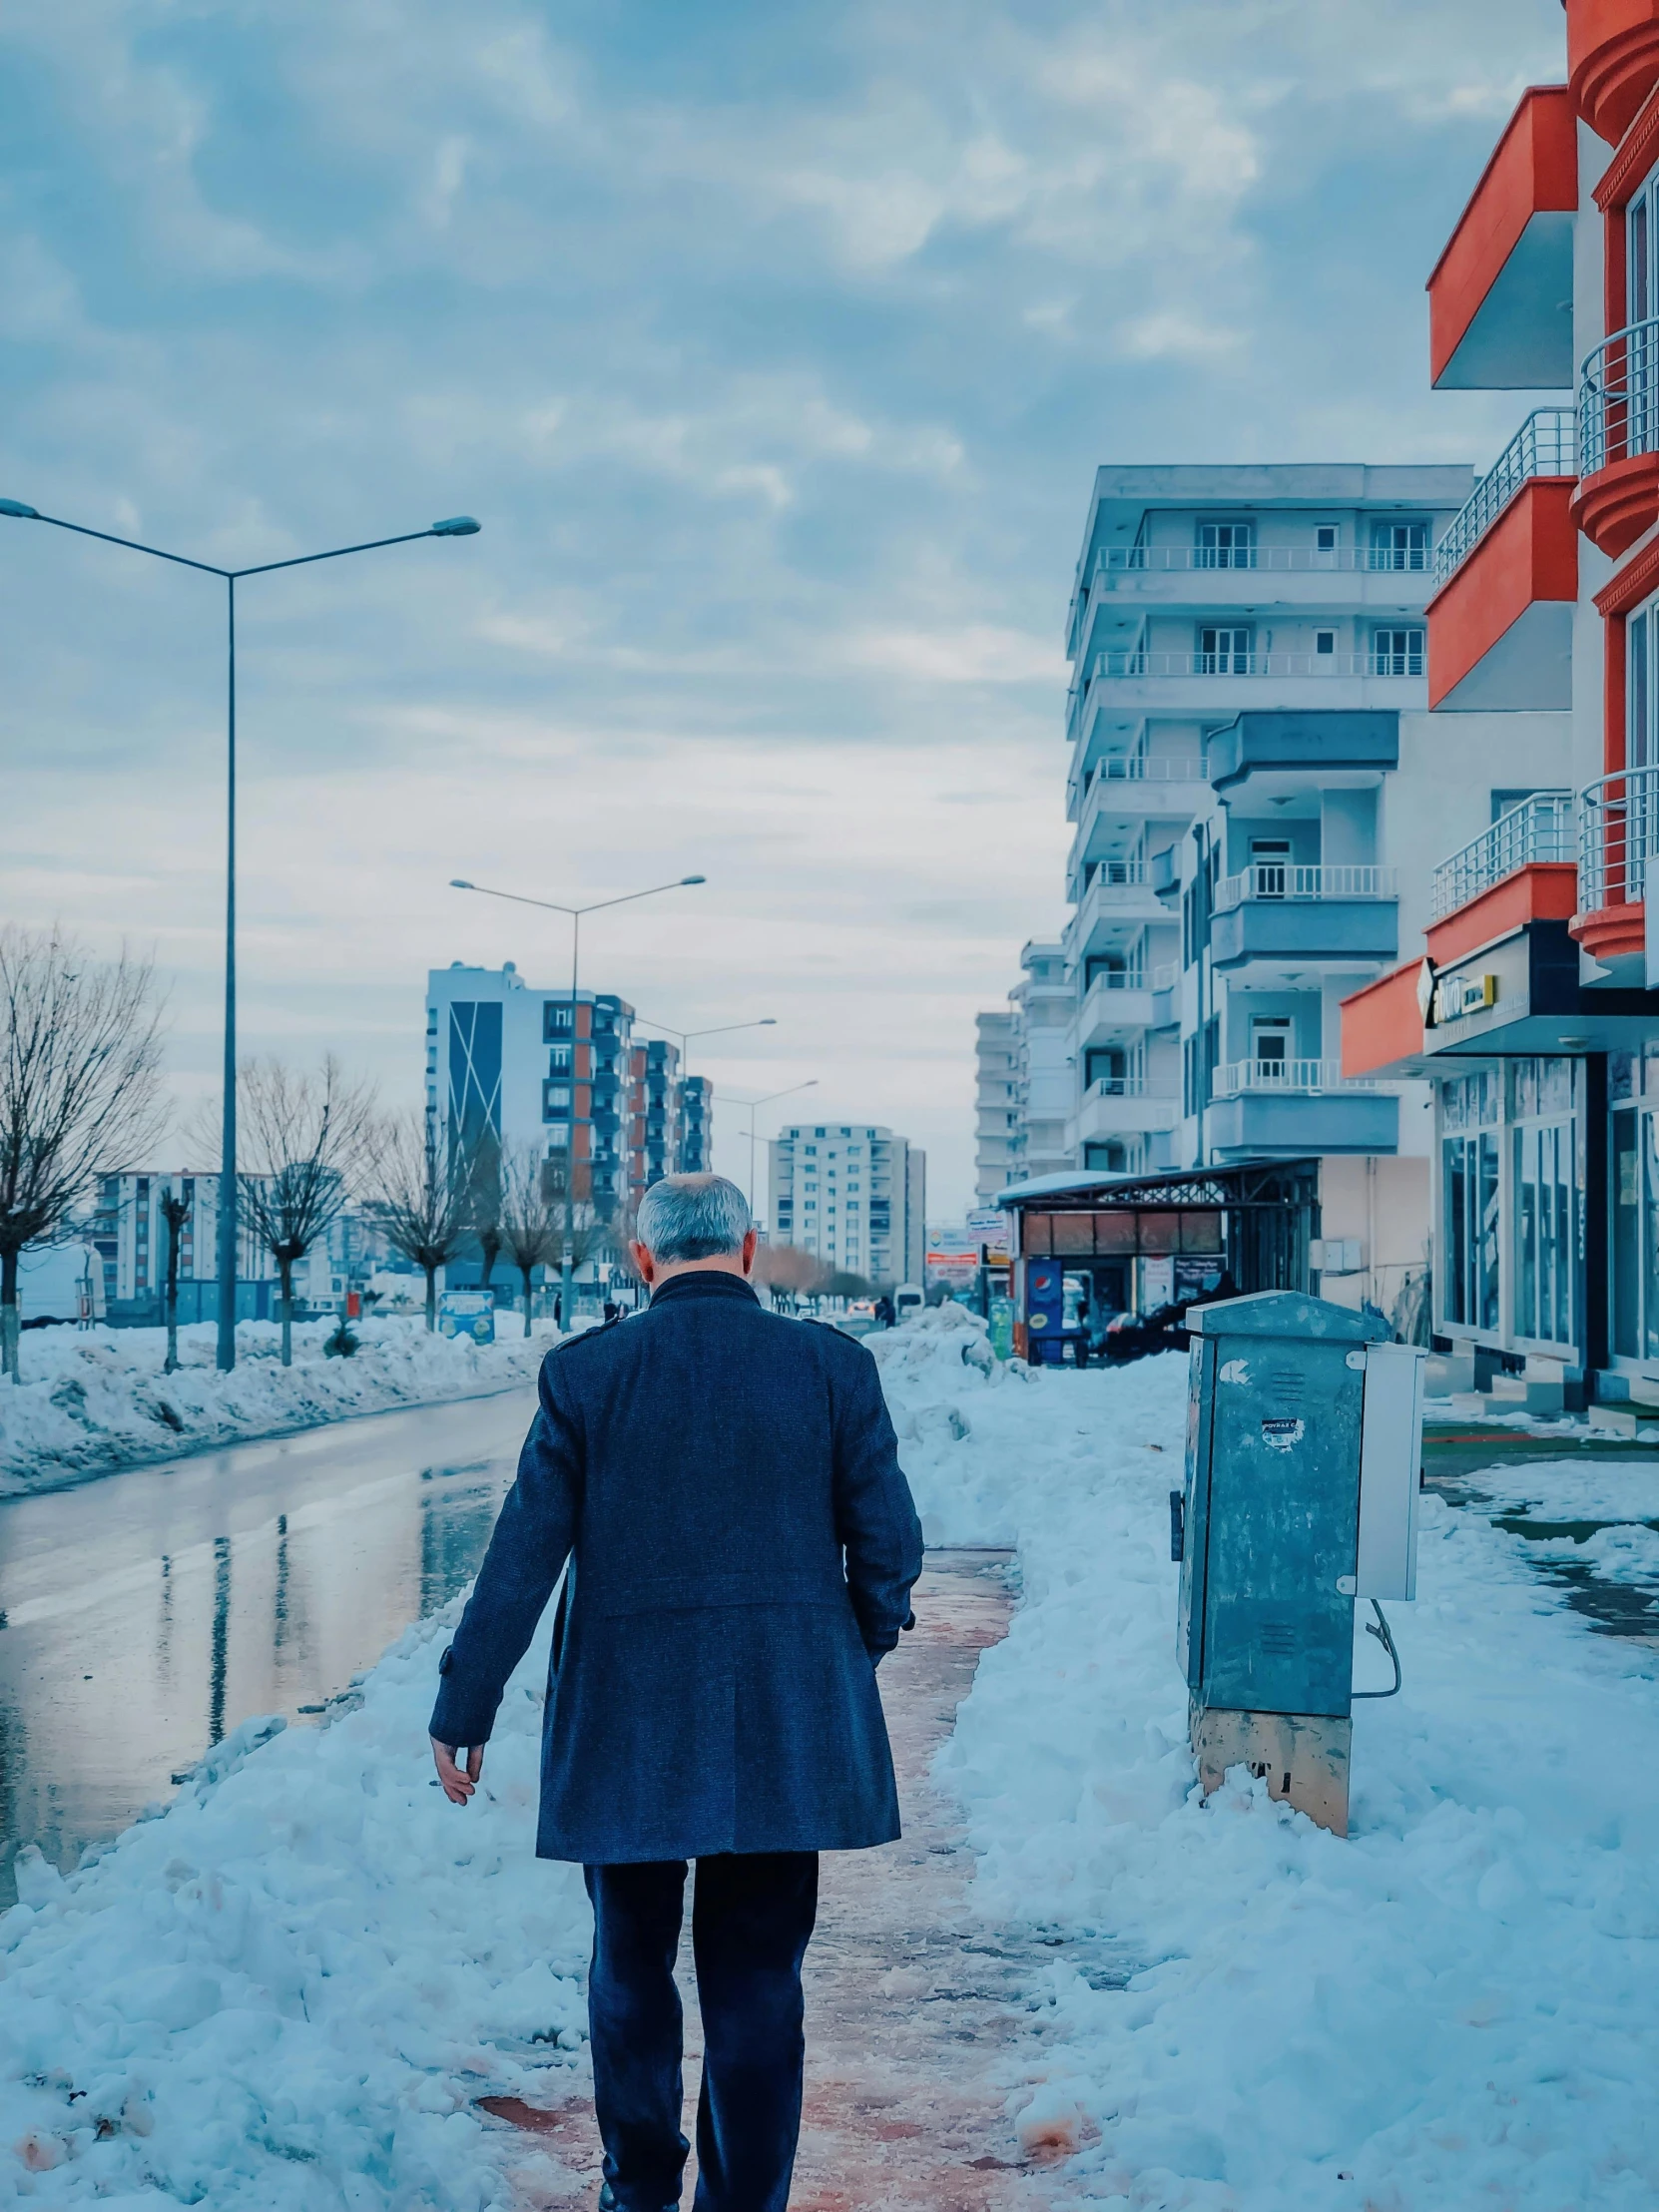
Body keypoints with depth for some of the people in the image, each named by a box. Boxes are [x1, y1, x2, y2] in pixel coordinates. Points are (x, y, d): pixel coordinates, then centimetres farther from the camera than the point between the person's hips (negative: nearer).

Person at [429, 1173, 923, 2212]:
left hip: (627, 1724, 0)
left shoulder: (585, 1374, -5)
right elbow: (889, 1542, 0)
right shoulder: (834, 1366, -3)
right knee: (758, 1979, 9)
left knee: (632, 1964, 17)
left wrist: (464, 1708, 4)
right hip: (786, 1727, 0)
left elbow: (522, 1555, -4)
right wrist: (855, 1653, 19)